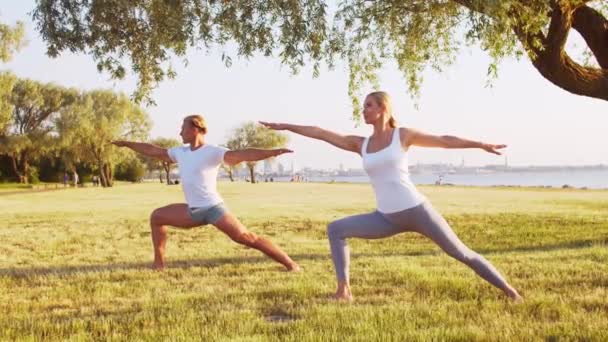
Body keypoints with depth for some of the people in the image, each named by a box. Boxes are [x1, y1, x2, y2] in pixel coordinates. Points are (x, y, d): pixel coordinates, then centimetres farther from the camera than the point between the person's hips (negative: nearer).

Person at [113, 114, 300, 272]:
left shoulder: (212, 152, -13)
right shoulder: (180, 152, 10)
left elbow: (243, 154, -25)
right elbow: (152, 150, 23)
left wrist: (272, 152, -38)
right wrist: (127, 144, 30)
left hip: (213, 208, -8)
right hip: (192, 211, 8)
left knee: (246, 238, -17)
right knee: (157, 216, 13)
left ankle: (291, 264, -16)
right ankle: (159, 263, 20)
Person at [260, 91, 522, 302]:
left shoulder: (403, 135, 1)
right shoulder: (360, 144, 9)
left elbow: (444, 141, 4)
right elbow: (321, 133, 10)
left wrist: (481, 144, 1)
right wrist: (285, 126, 12)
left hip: (417, 210, -4)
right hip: (387, 219, 4)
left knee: (461, 253, 0)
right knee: (335, 229, -4)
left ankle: (508, 290, 14)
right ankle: (344, 290, -3)